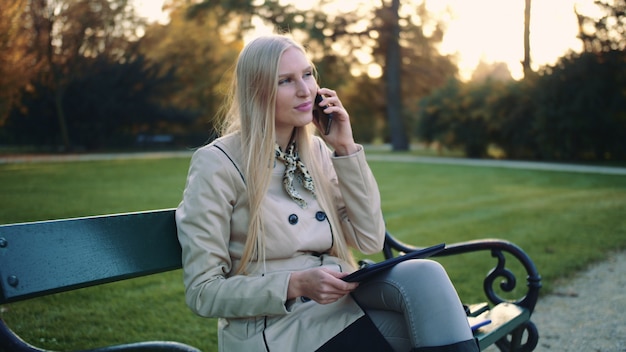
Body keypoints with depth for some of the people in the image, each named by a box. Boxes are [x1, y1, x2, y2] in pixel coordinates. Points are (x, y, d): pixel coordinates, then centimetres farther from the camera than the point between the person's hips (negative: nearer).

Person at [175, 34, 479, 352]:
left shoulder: (316, 151, 9)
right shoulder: (217, 164, -9)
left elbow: (370, 241, 4)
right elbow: (203, 292, -10)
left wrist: (346, 149, -2)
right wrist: (296, 284, -23)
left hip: (338, 304, 6)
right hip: (273, 325, -6)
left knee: (424, 275, -23)